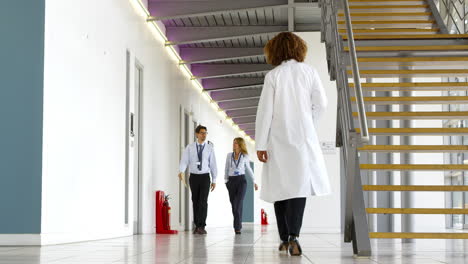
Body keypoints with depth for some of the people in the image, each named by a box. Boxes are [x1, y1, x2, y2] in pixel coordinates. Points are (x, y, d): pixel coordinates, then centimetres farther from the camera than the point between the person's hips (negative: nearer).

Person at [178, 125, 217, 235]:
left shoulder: (209, 147, 0)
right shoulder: (190, 147, 1)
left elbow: (213, 164, 1)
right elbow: (184, 160, -8)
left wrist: (214, 180, 0)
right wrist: (181, 171, -27)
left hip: (205, 177, -1)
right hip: (194, 176, 1)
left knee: (203, 201, -11)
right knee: (195, 201, 7)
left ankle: (202, 226, -9)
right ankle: (197, 225, 16)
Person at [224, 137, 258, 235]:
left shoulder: (245, 156, 4)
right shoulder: (229, 155, 8)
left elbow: (248, 169, 12)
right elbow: (226, 169, 13)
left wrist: (254, 182, 10)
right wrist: (226, 180, 5)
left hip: (241, 180, -2)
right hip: (231, 181, 2)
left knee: (239, 204, -14)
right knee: (234, 204, 5)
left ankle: (237, 227, -16)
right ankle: (238, 225, 20)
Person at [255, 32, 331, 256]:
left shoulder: (273, 76, 0)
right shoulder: (308, 72, 4)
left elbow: (265, 110, -4)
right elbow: (321, 103, 0)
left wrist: (260, 144, -3)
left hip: (278, 137, 0)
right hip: (302, 135, 0)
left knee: (280, 185, 8)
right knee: (300, 184, -4)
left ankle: (285, 239, 12)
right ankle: (293, 236, -21)